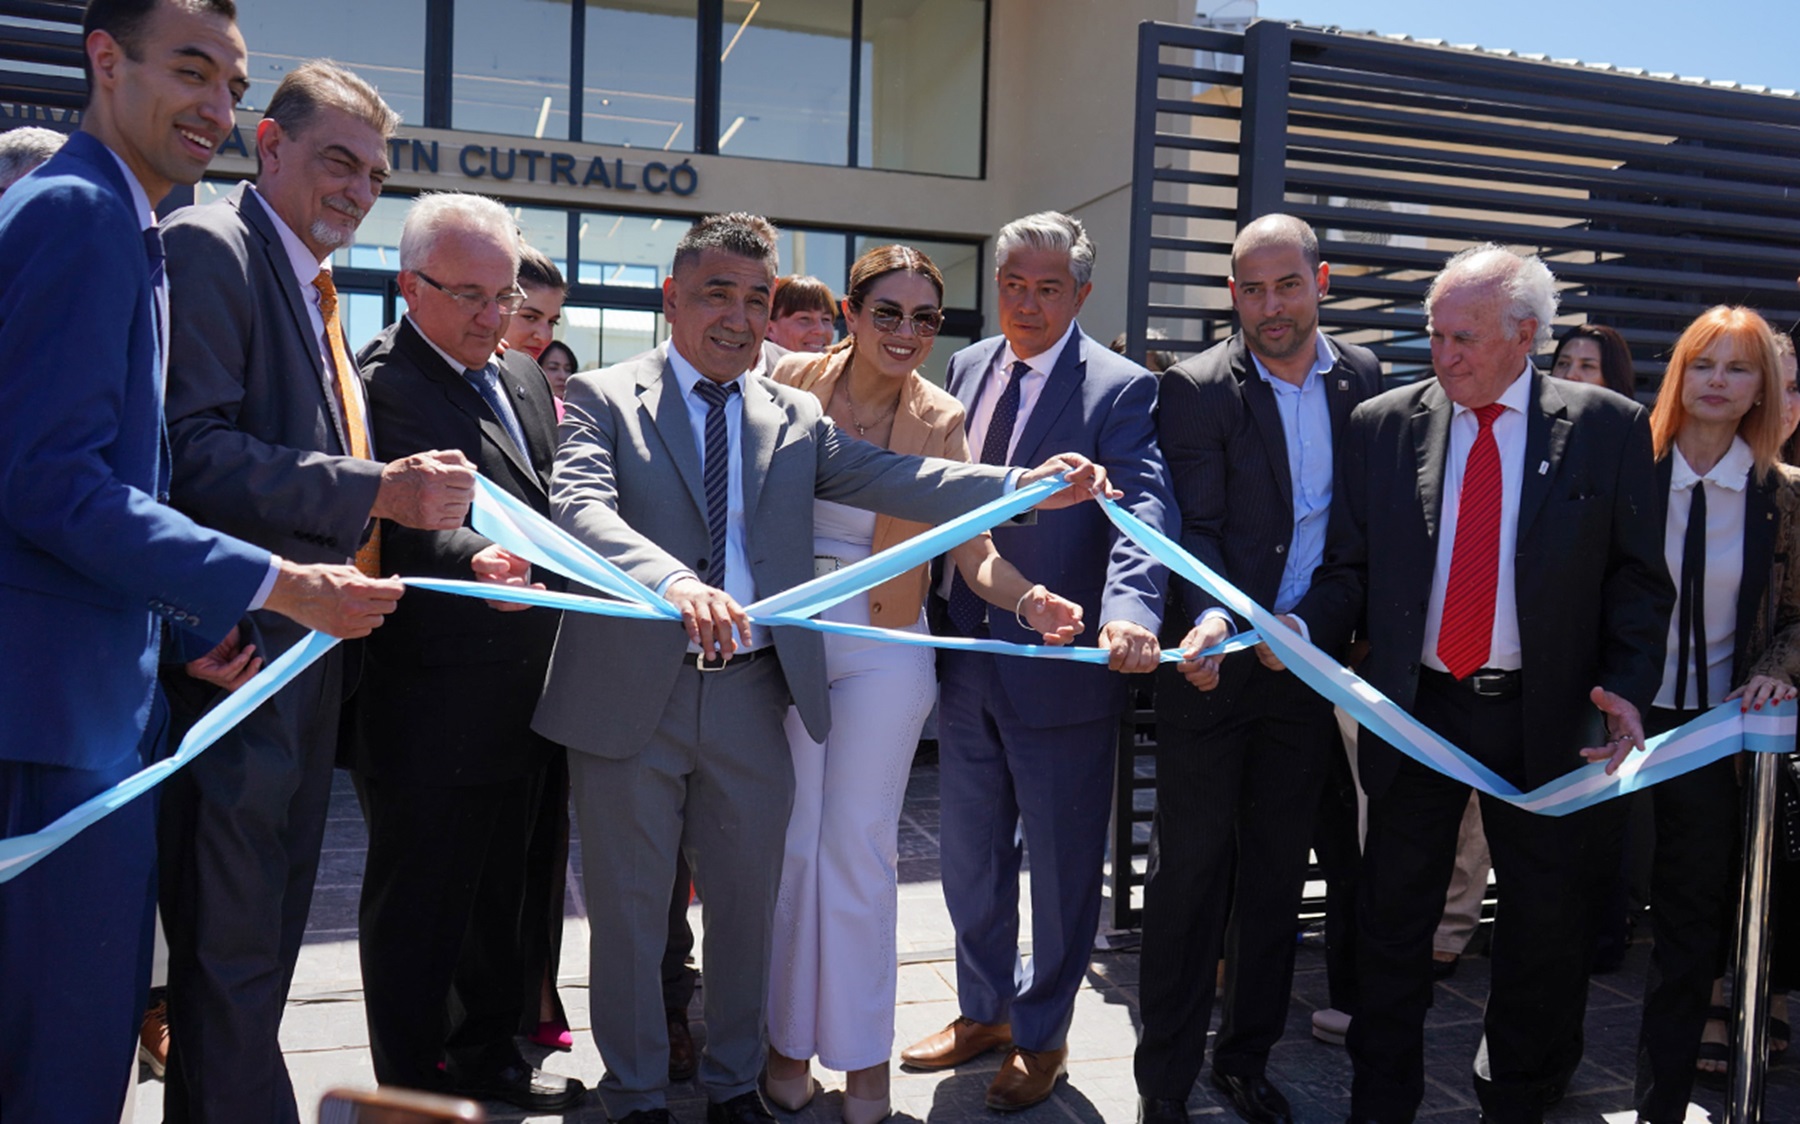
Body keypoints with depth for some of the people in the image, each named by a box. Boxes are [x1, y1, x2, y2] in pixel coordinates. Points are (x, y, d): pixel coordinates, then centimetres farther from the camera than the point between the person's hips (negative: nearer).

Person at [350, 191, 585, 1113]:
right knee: (420, 904, 5)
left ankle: (489, 1055, 38)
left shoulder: (524, 376, 14)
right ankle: (412, 1088, 22)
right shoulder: (381, 382, -13)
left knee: (508, 890, 20)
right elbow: (403, 525, -28)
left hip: (529, 695, 9)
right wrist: (475, 560, -46)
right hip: (432, 708, -8)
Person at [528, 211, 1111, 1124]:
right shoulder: (604, 398, -1)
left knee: (746, 901, 15)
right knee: (629, 908, 11)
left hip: (751, 695, 3)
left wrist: (1024, 486, -20)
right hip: (630, 695, -3)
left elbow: (896, 480, -4)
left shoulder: (793, 416, 8)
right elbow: (582, 507, -19)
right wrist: (672, 581, -38)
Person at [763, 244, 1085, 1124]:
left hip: (884, 649, -1)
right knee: (792, 840, 9)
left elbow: (975, 553, -10)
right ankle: (789, 1035, 27)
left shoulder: (941, 421, -5)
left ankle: (861, 1048, 22)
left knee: (858, 844, 5)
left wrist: (1027, 599, -30)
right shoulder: (794, 381, -4)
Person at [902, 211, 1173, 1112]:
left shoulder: (1119, 389, -11)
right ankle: (984, 1010, 40)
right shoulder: (966, 369, 8)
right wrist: (936, 614, 6)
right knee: (970, 852, 19)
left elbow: (1144, 506, -24)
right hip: (966, 656, 6)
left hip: (1061, 665, -6)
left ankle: (1042, 1035, 31)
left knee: (1061, 862, 10)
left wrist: (1128, 609, -42)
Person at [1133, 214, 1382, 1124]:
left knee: (1278, 870, 14)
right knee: (1190, 869, 3)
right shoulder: (1197, 388, -8)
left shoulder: (1362, 377, 5)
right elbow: (1194, 526, -13)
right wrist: (1209, 618, -30)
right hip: (1213, 665, -4)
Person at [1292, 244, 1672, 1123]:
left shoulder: (1609, 429, -2)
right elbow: (1350, 567, 3)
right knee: (1393, 916, 10)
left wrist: (1626, 686, -13)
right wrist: (1302, 627, -16)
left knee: (1550, 919, 13)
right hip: (1414, 709, 1)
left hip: (1545, 718, 0)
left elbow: (1638, 577, 1)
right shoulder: (1379, 425, 1)